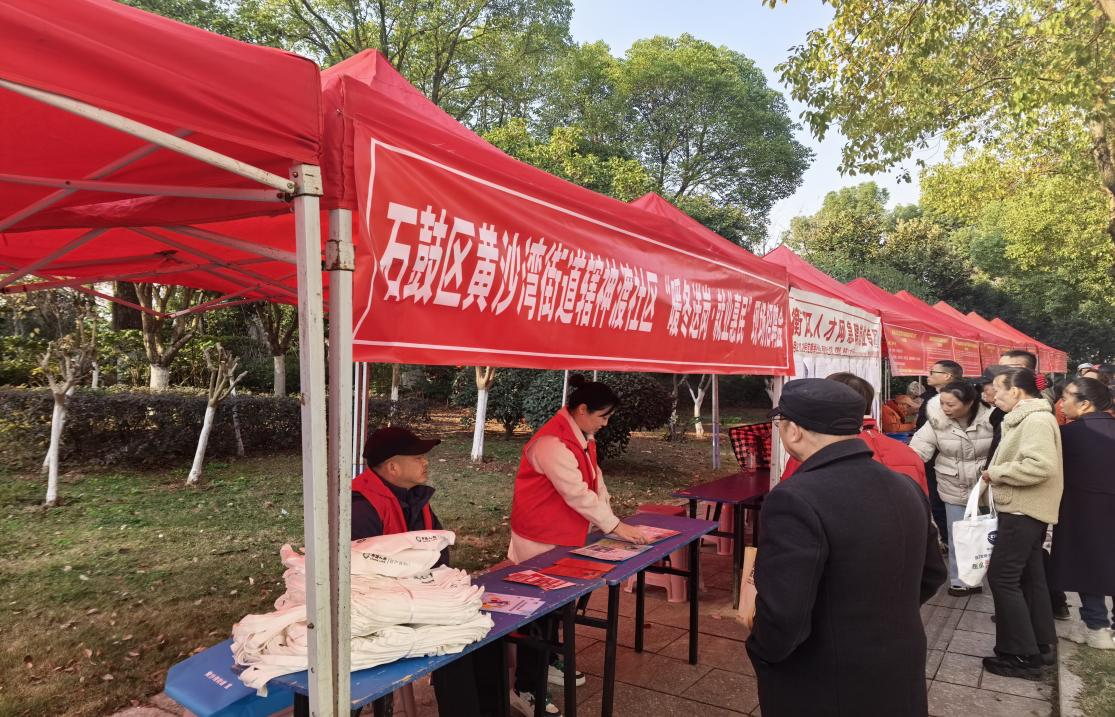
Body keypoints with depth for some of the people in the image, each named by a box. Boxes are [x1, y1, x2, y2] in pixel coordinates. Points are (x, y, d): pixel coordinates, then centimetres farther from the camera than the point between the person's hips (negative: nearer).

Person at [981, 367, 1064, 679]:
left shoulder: (1036, 420, -20)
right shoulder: (1027, 418, 14)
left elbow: (1041, 466, -32)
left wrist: (996, 471, -21)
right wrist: (998, 473, 6)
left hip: (1024, 511, -11)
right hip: (1025, 509, 11)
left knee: (1002, 577, -7)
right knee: (1030, 576, 18)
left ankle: (1022, 655, 1)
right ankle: (1042, 643, 29)